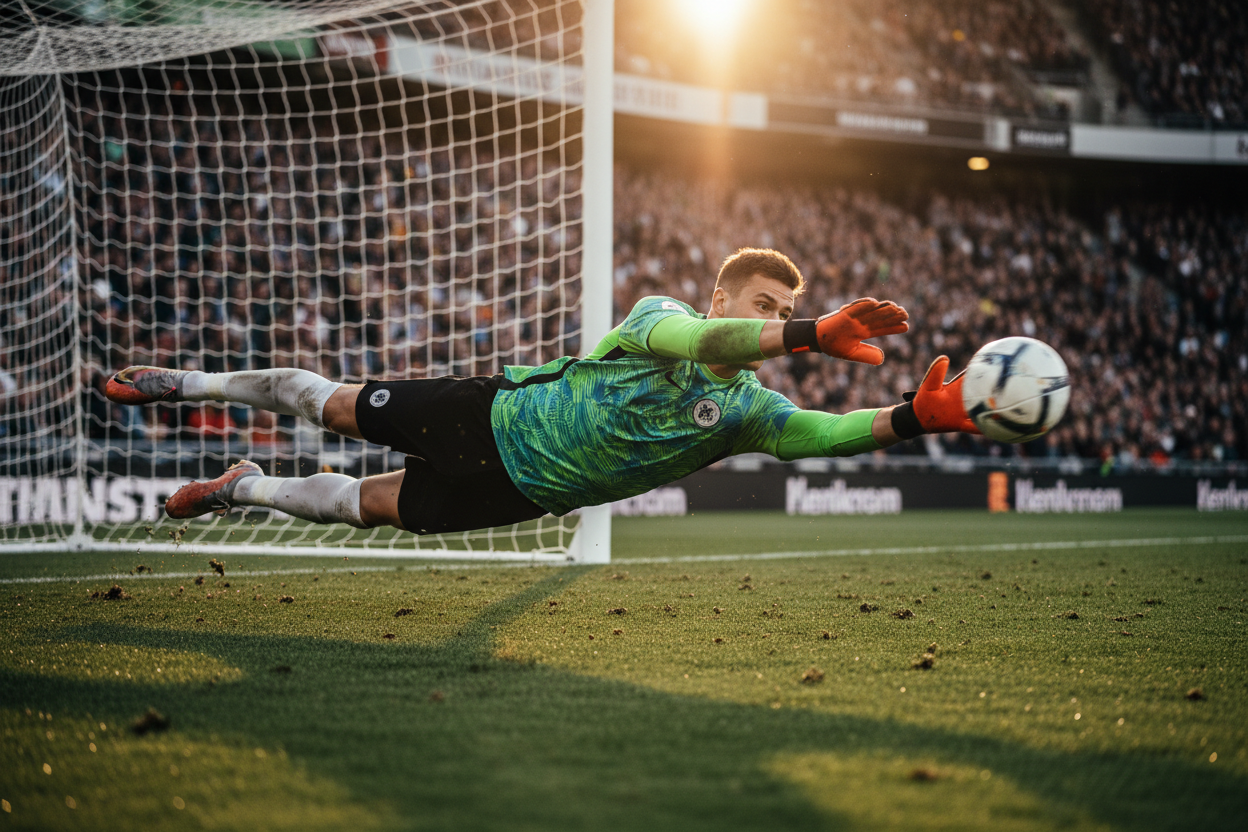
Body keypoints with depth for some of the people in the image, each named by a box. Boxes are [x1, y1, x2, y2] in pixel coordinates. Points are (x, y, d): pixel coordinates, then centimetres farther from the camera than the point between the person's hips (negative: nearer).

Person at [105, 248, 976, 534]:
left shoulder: (748, 409, -12)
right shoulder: (659, 317, -24)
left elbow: (824, 433, -28)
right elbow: (697, 341, -47)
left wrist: (916, 417, -45)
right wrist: (812, 335, -61)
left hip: (522, 488, 3)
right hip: (495, 413, -3)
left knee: (372, 507, 13)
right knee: (339, 408, 10)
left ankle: (245, 488, 38)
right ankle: (197, 382, 35)